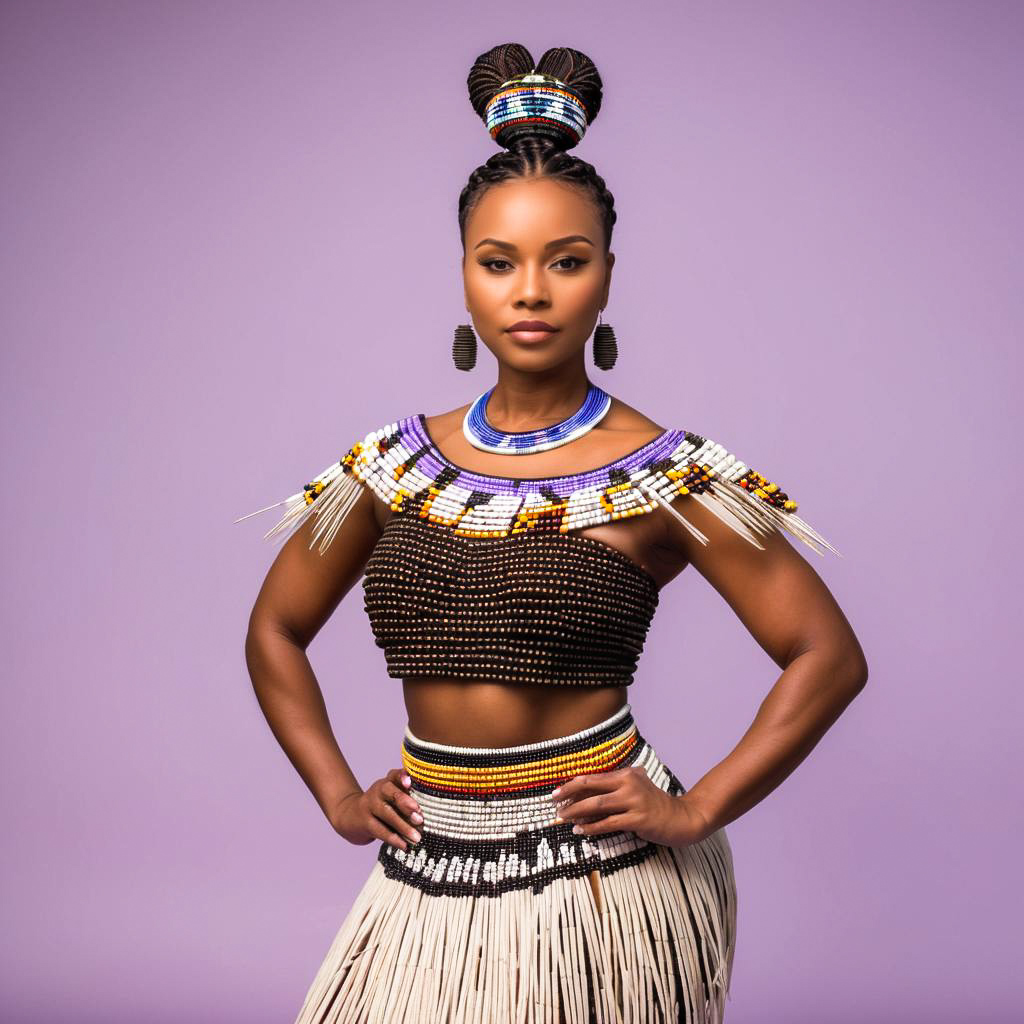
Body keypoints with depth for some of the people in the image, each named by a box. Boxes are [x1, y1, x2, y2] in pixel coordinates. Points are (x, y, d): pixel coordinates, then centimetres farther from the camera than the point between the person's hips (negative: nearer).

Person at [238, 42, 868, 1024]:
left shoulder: (663, 477, -7)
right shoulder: (395, 464, 3)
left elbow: (829, 655, -5)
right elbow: (275, 631, 15)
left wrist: (698, 810, -9)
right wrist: (337, 794, 7)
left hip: (602, 882, -3)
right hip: (429, 880, 4)